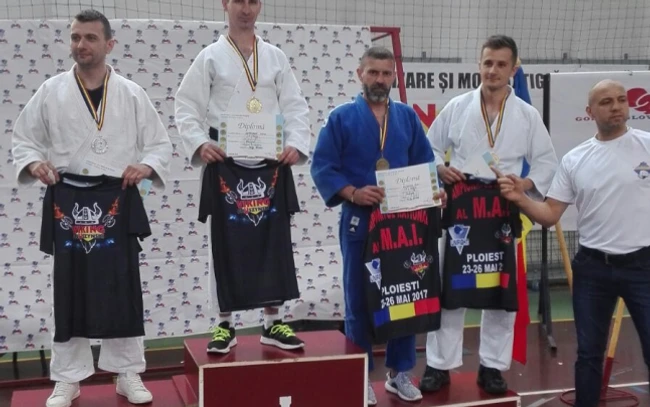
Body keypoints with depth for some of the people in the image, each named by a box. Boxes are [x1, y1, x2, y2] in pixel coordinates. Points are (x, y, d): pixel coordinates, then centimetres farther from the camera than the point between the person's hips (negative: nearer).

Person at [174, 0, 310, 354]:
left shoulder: (275, 57, 9)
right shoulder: (210, 56, 3)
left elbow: (296, 107, 5)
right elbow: (187, 107, -2)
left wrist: (296, 144, -11)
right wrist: (200, 143, -18)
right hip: (225, 163, -2)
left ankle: (272, 323, 21)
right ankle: (225, 325, 17)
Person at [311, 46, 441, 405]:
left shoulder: (407, 116, 9)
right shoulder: (341, 117, -2)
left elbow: (425, 163, 10)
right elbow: (322, 167, -6)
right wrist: (353, 193, -20)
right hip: (358, 221, -3)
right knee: (359, 301, 6)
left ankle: (399, 372, 24)